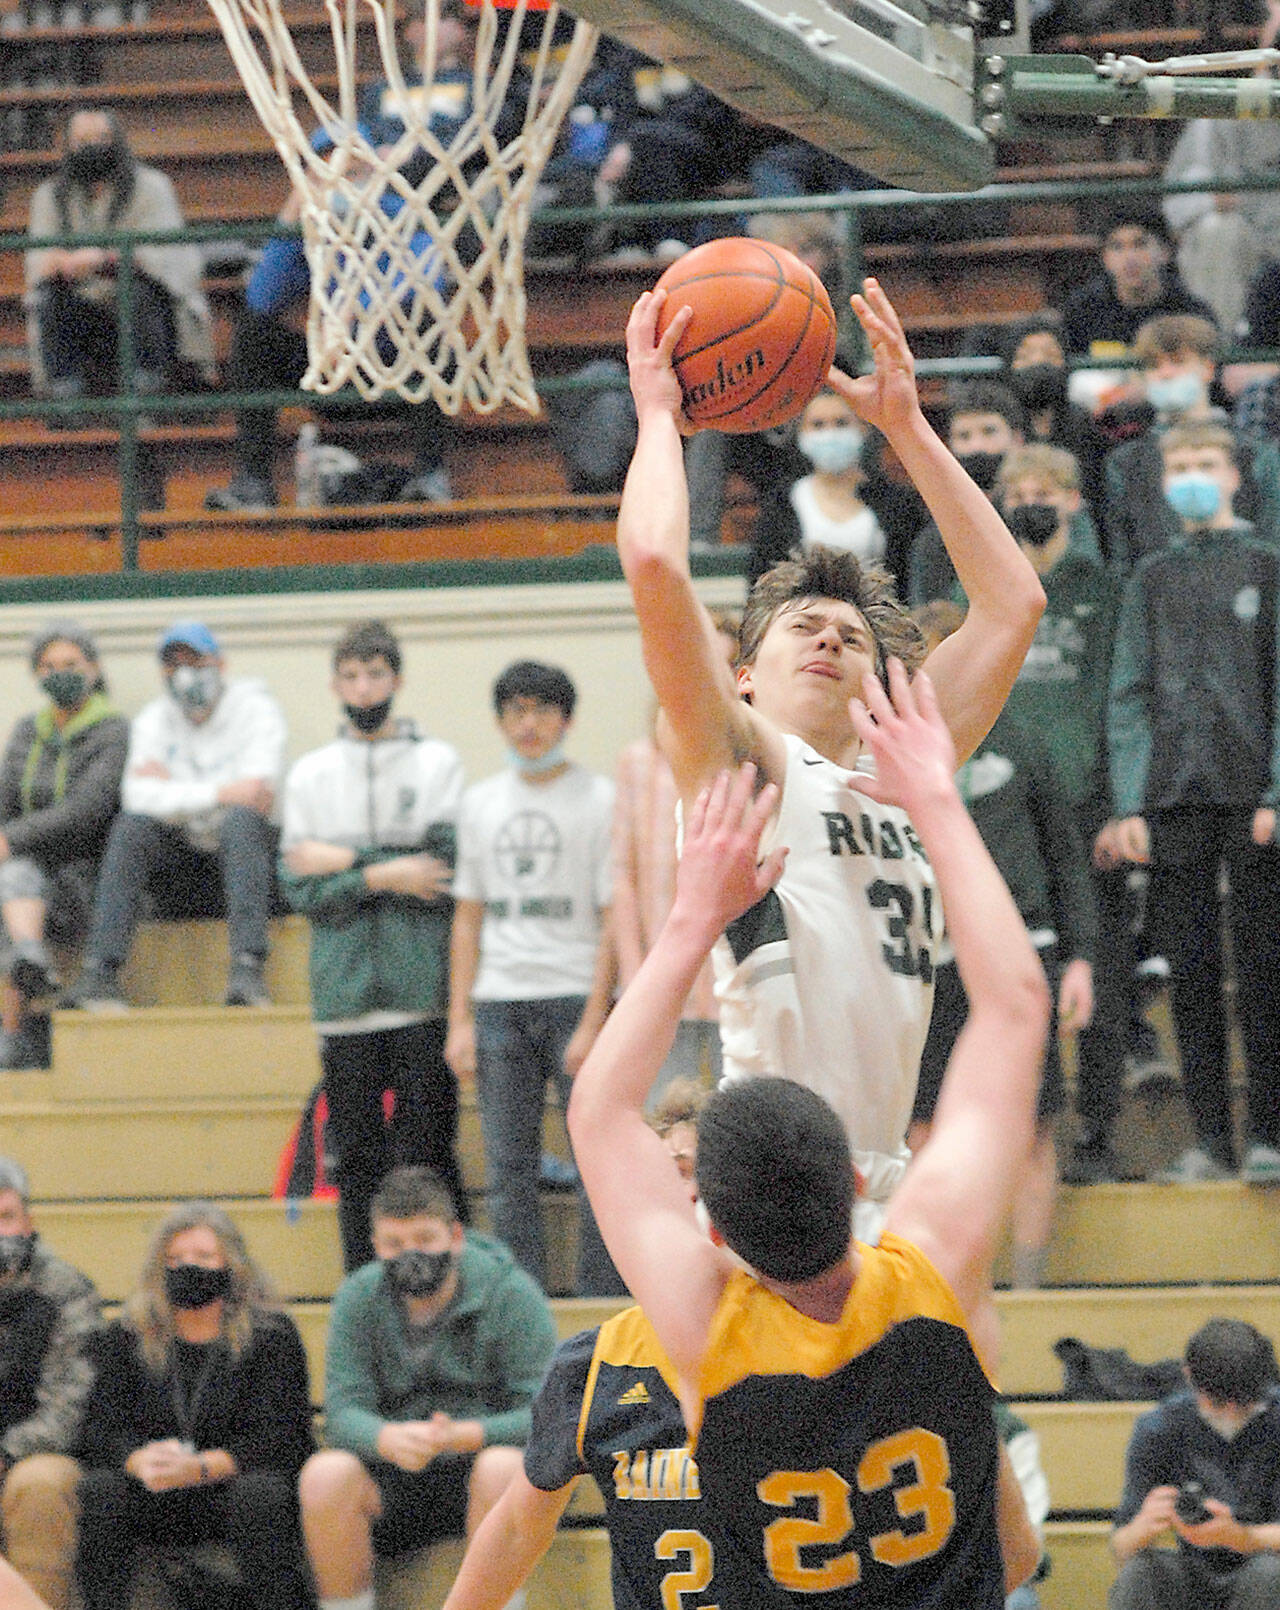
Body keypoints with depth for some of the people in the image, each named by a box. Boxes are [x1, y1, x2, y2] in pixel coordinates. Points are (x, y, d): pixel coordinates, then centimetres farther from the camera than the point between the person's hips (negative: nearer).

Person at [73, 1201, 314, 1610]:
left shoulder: (271, 1334, -1)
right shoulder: (126, 1337, 8)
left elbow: (281, 1437, -11)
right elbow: (98, 1430, -1)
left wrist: (201, 1467, -26)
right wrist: (138, 1461, -26)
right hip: (152, 1505, 2)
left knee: (260, 1492, -35)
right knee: (99, 1489, -27)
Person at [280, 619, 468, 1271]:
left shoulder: (438, 762, 6)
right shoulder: (310, 774, 12)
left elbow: (447, 871, -7)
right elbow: (300, 888, 2)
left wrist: (347, 861, -7)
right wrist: (383, 876, -11)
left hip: (423, 994, -2)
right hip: (345, 997, 2)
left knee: (427, 1146, -5)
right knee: (356, 1155, 3)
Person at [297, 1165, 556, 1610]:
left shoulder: (511, 1293, -7)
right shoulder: (358, 1298, 2)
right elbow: (344, 1411, -8)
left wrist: (464, 1436, -34)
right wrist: (390, 1439, -33)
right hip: (392, 1479, 2)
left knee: (501, 1465, -35)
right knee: (325, 1473, -27)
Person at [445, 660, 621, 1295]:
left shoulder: (600, 799, 0)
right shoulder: (480, 802, 14)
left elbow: (614, 920, -4)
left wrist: (594, 1022, -11)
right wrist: (460, 1019, 9)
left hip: (577, 997, -4)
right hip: (499, 1004, 4)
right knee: (508, 1171, 3)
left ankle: (599, 1302, -2)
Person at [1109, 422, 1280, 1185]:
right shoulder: (1153, 580, 14)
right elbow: (1129, 697, 12)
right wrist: (1130, 802, 1)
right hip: (1174, 804, 3)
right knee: (1191, 972, 2)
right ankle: (1210, 1138, 6)